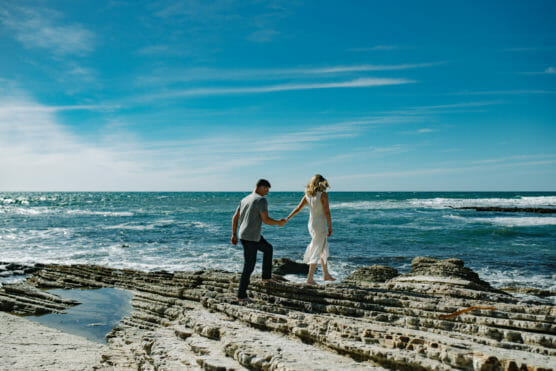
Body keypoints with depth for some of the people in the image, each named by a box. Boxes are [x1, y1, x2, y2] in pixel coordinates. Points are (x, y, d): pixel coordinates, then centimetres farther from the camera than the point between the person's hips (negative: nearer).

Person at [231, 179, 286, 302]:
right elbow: (266, 220, -19)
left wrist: (234, 235, 15)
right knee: (249, 267, -2)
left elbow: (235, 217, 13)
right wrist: (279, 223, -2)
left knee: (268, 248, 26)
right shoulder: (261, 200, -13)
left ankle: (266, 276, 30)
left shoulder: (245, 199, 13)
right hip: (250, 238, -9)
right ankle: (241, 295, 5)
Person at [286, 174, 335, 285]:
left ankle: (326, 274, 29)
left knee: (324, 249, 20)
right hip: (320, 226, -7)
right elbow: (327, 212, -15)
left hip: (311, 225, 7)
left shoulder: (307, 195, 4)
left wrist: (287, 218, 3)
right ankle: (310, 278, 2)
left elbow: (298, 208, -1)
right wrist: (330, 227, -9)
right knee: (317, 252, 0)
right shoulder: (323, 194, -13)